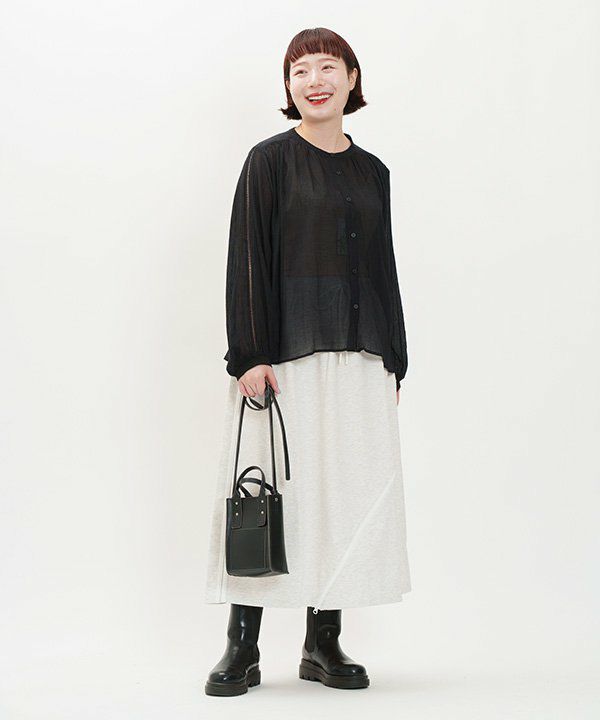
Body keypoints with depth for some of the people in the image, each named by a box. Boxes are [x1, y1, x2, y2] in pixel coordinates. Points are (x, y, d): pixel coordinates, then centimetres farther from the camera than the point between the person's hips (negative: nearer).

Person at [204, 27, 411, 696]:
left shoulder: (372, 171, 16)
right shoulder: (271, 159, 2)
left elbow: (384, 269, 17)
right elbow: (247, 259, -5)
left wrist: (393, 359, 12)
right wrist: (250, 354, -14)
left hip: (358, 358, 5)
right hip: (285, 355, -5)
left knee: (350, 490, 3)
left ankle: (324, 642, 15)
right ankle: (242, 648, 6)